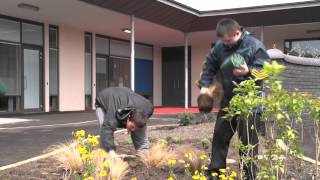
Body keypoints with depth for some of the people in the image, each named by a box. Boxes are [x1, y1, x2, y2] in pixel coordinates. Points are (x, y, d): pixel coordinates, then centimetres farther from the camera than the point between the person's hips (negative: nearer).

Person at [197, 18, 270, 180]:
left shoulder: (254, 45, -14)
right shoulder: (219, 47, 2)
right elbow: (209, 66, 12)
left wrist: (248, 72, -31)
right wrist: (204, 86, 0)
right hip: (228, 99, 6)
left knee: (247, 139, 0)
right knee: (220, 135, 11)